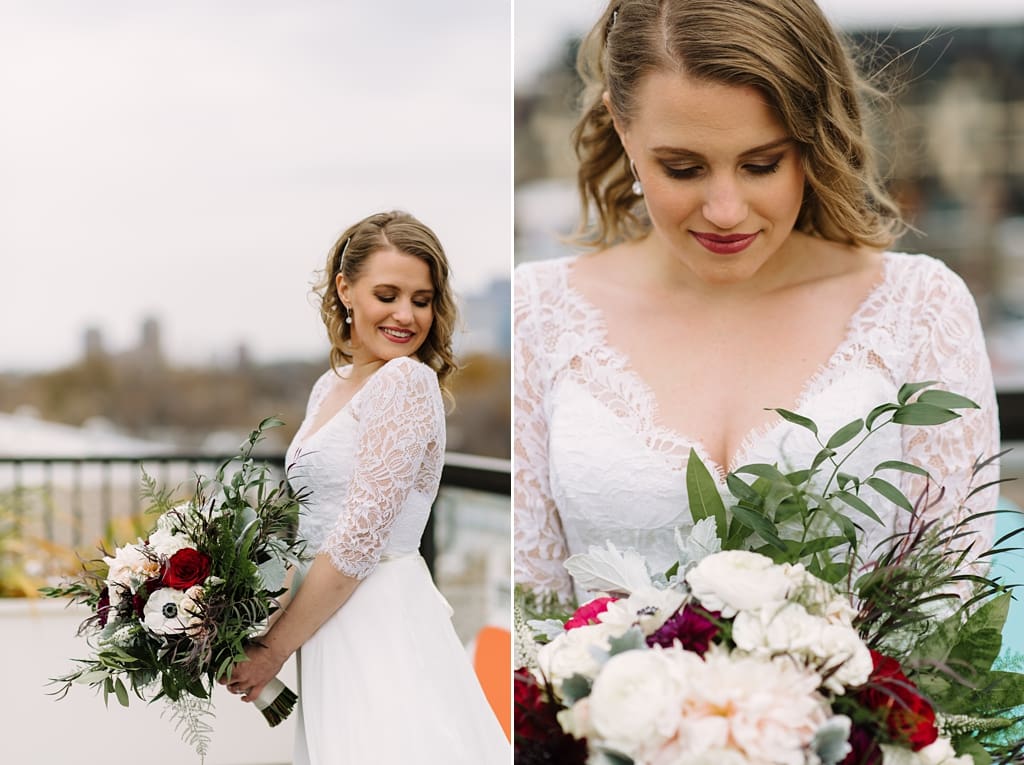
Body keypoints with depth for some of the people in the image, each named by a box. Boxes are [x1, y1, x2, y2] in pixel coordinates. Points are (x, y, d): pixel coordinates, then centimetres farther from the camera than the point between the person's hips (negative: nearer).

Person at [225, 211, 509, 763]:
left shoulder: (406, 380, -12)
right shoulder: (330, 387, 14)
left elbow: (358, 541, -17)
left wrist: (273, 649, -10)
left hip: (384, 630, -8)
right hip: (333, 625, 8)